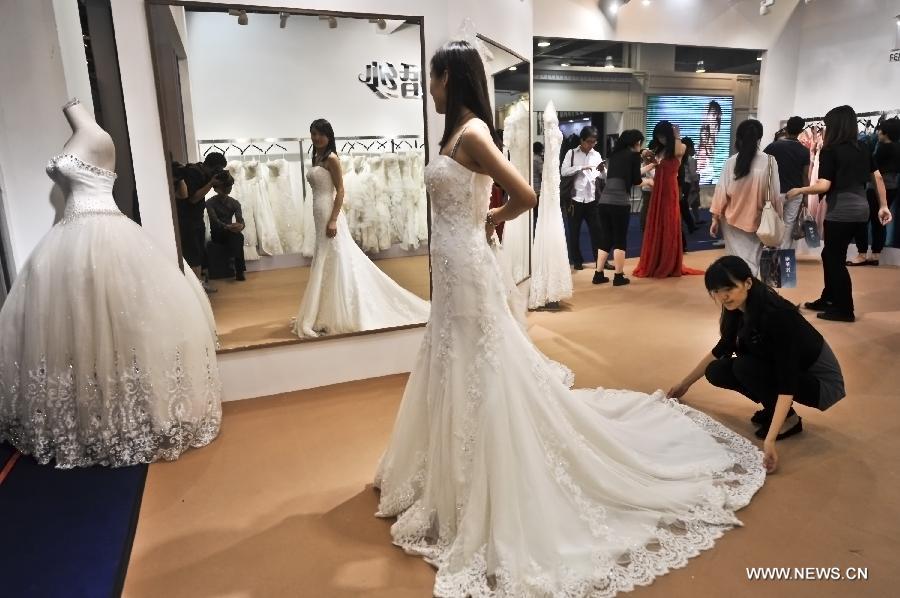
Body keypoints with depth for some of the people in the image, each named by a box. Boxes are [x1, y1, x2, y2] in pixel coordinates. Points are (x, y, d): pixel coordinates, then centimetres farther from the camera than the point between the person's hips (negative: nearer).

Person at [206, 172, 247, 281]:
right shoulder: (210, 202, -7)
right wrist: (227, 227, -43)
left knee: (238, 236, -34)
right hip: (217, 234, -3)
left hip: (230, 234, 3)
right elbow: (214, 220, -22)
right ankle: (239, 270, -34)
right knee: (237, 236, -34)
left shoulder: (235, 203, 4)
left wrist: (241, 225, -38)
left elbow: (240, 220, -11)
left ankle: (239, 271, -33)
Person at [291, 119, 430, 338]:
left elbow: (340, 190, -14)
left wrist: (333, 220, -22)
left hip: (329, 215, -9)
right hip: (319, 215, 9)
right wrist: (324, 220, 18)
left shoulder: (331, 158, -9)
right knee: (325, 265, 12)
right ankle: (331, 314, 21)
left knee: (335, 263, -4)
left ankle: (341, 316, 3)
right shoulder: (317, 158, 16)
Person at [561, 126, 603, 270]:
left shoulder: (597, 155, 9)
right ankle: (577, 260, 18)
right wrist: (581, 168, -17)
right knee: (574, 231, 6)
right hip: (575, 198, -2)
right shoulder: (571, 153, 1)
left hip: (592, 198, 2)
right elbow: (563, 171, -11)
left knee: (596, 230, 6)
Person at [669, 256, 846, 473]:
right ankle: (774, 409, 8)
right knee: (717, 371, -10)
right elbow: (723, 349, 9)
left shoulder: (776, 315, -32)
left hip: (821, 381, -7)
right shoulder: (739, 309, -9)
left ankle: (789, 419, -7)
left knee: (744, 366, -29)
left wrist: (769, 441, -41)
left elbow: (787, 383, -35)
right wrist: (686, 383, 14)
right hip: (780, 369, 7)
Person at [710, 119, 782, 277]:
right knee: (752, 260, 11)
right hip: (757, 220, 0)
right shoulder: (769, 161, -9)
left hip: (733, 220, 0)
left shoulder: (731, 161, -8)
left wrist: (715, 218, 4)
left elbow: (721, 191, -5)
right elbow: (774, 193, -6)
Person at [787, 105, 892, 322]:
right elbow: (878, 177, 12)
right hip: (860, 209, 8)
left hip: (841, 211, -8)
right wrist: (883, 206, 18)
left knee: (835, 258, 3)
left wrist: (798, 190, -3)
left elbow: (824, 186, -17)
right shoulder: (863, 149, 11)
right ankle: (828, 299, 27)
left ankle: (845, 310, 11)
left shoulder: (830, 150, -11)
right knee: (830, 255, 18)